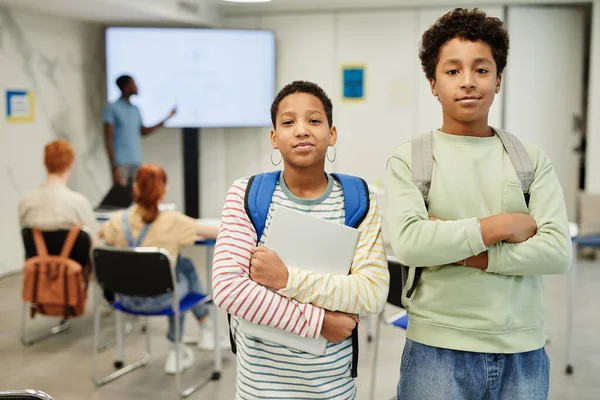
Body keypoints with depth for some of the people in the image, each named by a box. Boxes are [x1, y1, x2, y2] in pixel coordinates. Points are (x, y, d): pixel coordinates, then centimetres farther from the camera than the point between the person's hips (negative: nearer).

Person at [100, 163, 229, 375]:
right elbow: (215, 233, -12)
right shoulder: (172, 221, -20)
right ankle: (207, 329, 41)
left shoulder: (119, 220, -9)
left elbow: (102, 233, 14)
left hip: (127, 298, 4)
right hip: (159, 299, -4)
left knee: (183, 264, 28)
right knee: (185, 267, 27)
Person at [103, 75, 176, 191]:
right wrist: (114, 166, -15)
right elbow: (108, 139, -8)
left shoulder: (135, 109, 15)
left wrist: (165, 119, 22)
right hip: (121, 163, -6)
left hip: (136, 163, 6)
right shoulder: (112, 108, -4)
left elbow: (143, 131, 27)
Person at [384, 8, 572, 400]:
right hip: (438, 350, -2)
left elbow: (559, 251, -6)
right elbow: (408, 243, -16)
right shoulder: (409, 158, -2)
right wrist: (501, 225, -12)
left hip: (523, 352, 2)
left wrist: (464, 255, -14)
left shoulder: (532, 158, 4)